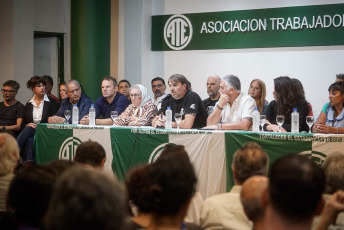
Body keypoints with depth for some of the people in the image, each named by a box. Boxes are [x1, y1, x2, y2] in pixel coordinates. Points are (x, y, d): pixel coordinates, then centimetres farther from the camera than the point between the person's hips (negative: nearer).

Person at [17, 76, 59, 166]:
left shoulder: (52, 102, 9)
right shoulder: (28, 104, 20)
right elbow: (24, 122, 19)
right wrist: (28, 125, -8)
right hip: (29, 130, 3)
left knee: (27, 130, -36)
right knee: (29, 140, -37)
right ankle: (28, 165, -51)